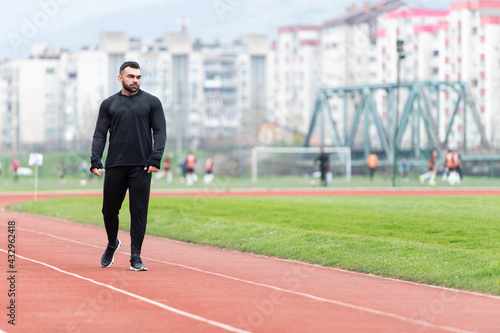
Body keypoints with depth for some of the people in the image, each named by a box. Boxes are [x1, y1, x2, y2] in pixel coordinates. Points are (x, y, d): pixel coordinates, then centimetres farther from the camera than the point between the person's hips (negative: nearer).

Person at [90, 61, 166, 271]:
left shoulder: (151, 102, 8)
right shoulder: (109, 104, 11)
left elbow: (160, 132, 3)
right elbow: (100, 134, 9)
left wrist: (155, 159, -10)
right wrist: (95, 160, -4)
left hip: (141, 167, -1)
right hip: (115, 166, 1)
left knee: (139, 212, -5)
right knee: (110, 209, 6)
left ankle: (136, 257, -1)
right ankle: (112, 244, 31)